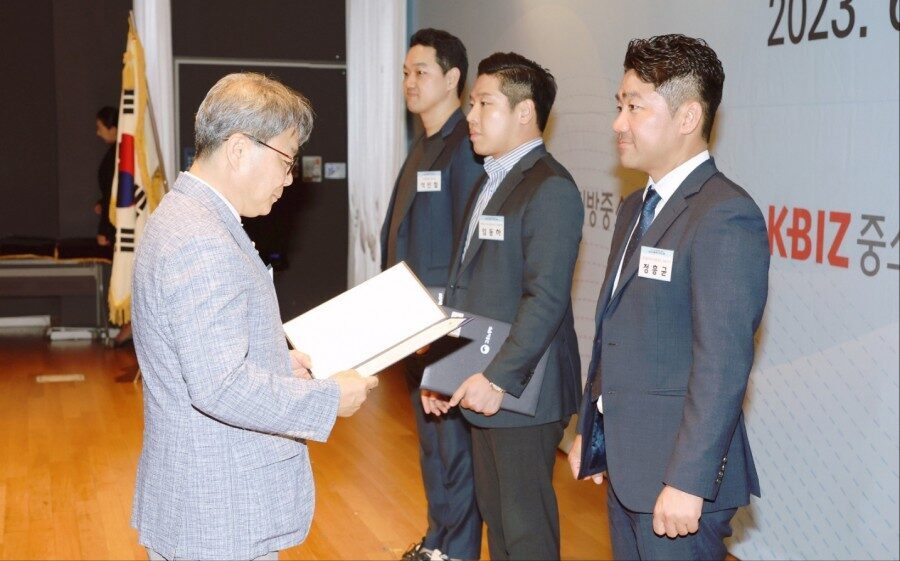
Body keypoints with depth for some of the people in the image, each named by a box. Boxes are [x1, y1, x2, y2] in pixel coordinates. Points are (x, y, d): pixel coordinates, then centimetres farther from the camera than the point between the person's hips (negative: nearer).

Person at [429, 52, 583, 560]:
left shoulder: (550, 189, -16)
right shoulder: (492, 182, 15)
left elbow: (547, 298, -22)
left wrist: (500, 379, -23)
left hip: (522, 388, -9)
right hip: (483, 386, 9)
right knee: (494, 513, 18)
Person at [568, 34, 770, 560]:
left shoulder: (725, 216, -19)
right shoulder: (637, 207, 11)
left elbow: (722, 364, -23)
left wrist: (687, 482, -23)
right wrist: (592, 433, 16)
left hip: (676, 475, -8)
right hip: (626, 462, 9)